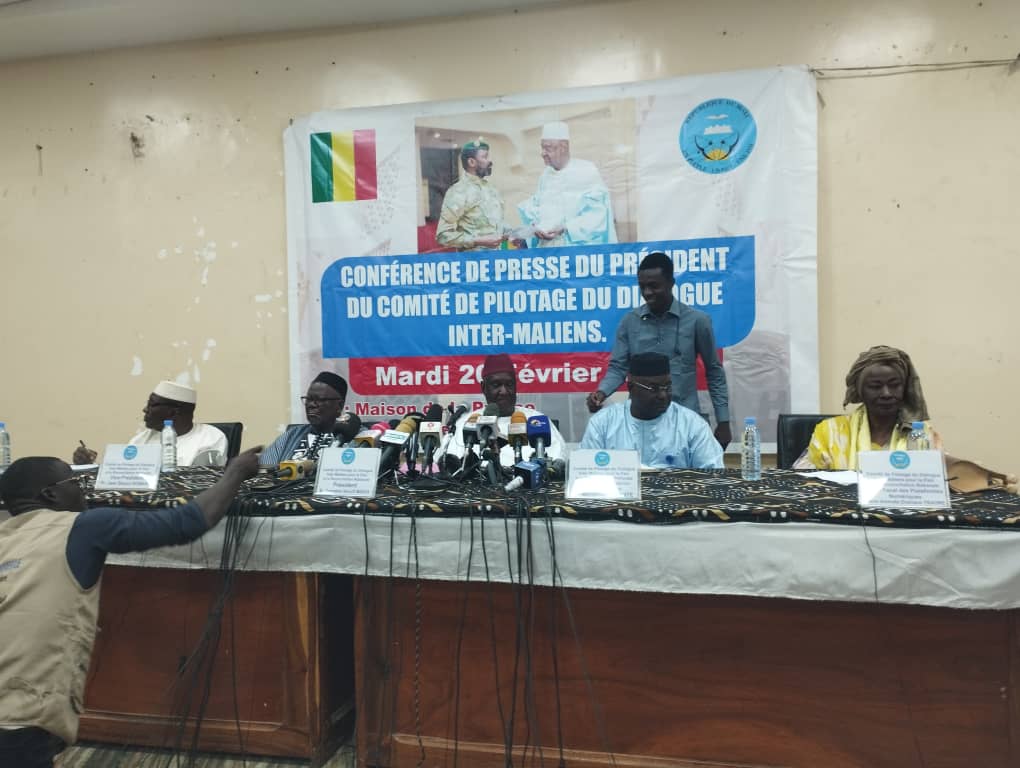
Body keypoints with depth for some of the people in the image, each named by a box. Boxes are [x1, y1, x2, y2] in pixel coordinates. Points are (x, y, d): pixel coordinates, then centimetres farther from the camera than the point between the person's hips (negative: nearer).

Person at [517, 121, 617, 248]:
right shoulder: (546, 174, 13)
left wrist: (566, 229, -18)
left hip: (577, 246, -4)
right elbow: (535, 207, 17)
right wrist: (535, 227, -4)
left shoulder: (587, 171, -4)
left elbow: (597, 212, -11)